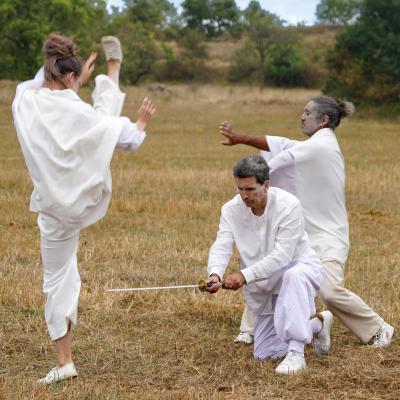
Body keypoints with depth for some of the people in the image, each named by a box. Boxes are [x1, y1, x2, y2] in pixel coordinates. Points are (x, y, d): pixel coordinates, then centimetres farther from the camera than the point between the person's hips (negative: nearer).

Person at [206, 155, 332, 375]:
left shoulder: (288, 205, -25)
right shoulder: (231, 209, -10)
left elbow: (282, 256, -31)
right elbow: (221, 246, -21)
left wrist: (245, 275, -41)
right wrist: (214, 274, -43)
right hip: (264, 286, 6)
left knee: (294, 276, -44)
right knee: (263, 354, 8)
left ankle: (295, 352, -39)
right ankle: (317, 324, 31)